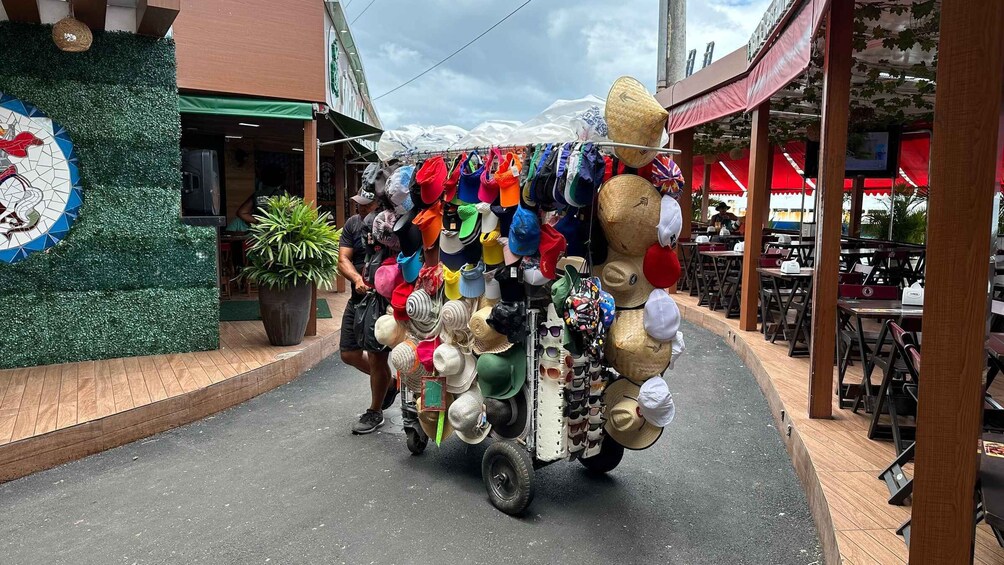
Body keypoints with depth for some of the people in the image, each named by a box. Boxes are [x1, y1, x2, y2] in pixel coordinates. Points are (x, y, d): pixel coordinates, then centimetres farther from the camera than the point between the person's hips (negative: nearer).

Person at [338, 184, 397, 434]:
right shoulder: (353, 224, 2)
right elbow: (343, 260, -2)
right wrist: (357, 279, -23)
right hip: (359, 298, 7)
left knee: (376, 356, -2)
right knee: (349, 353, 11)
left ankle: (374, 413, 21)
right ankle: (389, 382, 37)